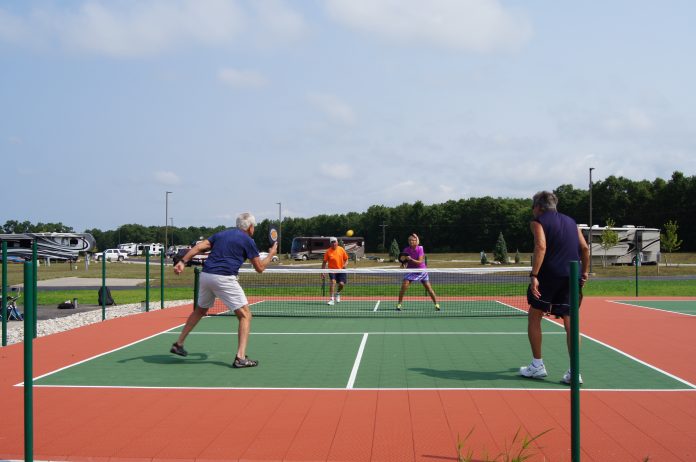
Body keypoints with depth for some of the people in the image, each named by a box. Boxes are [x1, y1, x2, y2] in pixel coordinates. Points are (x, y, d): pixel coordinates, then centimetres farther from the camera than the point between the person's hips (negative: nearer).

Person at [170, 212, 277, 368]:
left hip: (205, 275, 7)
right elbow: (259, 268, 8)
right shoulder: (248, 241, 5)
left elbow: (198, 247, 9)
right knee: (245, 315, 1)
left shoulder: (221, 234, 21)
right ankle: (240, 357, -8)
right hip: (224, 278, -7)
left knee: (200, 311, 28)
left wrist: (183, 261, 6)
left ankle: (178, 344, 35)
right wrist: (271, 254, 24)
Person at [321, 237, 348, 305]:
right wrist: (322, 273, -4)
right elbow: (324, 262, 0)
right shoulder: (328, 251, -5)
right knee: (333, 281, -23)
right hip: (332, 270, -1)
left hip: (341, 270, 2)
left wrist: (345, 265, -12)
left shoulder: (341, 249, -1)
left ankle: (337, 293, 25)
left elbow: (346, 259, 9)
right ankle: (332, 299, -16)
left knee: (341, 284, -11)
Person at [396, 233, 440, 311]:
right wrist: (403, 265, -27)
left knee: (429, 288, 1)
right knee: (404, 286, -15)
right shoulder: (406, 250, -9)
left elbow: (420, 262, -21)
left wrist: (410, 259, -34)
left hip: (421, 271, -1)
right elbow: (404, 261, -4)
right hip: (411, 270, 1)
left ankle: (436, 304, 15)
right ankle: (399, 304, -4)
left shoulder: (420, 249, -14)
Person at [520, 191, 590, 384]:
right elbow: (585, 248, 13)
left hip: (550, 274, -5)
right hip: (572, 276, 5)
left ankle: (537, 365, 12)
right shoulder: (570, 221, 19)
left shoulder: (538, 221, 2)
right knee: (570, 321, 5)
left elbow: (541, 247, -15)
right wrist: (584, 272, 20)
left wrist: (534, 275, -19)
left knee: (534, 316, 10)